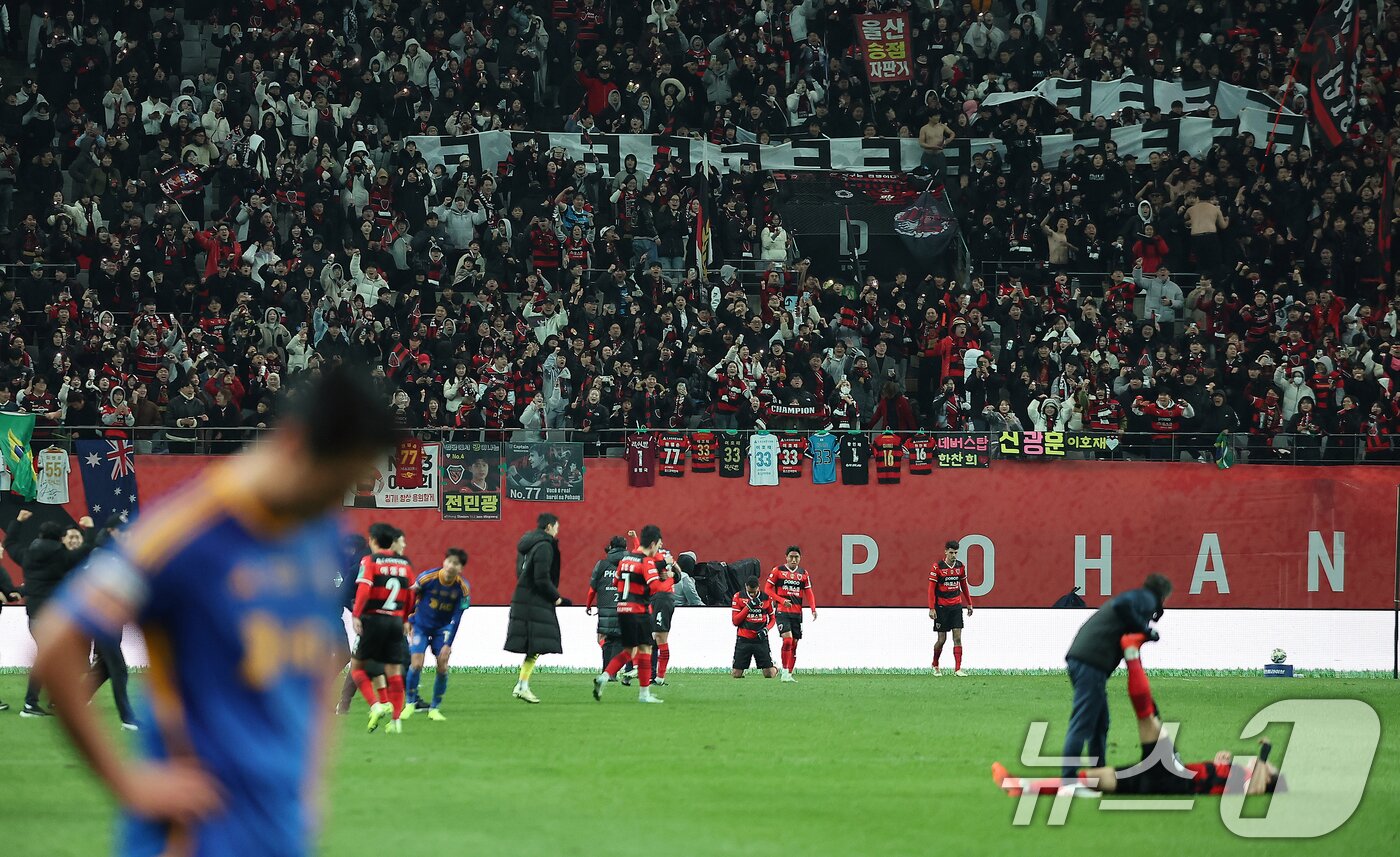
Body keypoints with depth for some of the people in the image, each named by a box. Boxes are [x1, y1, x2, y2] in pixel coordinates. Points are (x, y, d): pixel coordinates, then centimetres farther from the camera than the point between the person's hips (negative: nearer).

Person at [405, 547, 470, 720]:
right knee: (416, 664, -14)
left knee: (442, 668, -6)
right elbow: (411, 598, -5)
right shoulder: (427, 578, -20)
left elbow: (456, 618, -11)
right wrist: (411, 624, -3)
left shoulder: (463, 588, -15)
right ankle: (410, 703, 4)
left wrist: (447, 644, -14)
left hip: (443, 629, 2)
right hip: (421, 626, -2)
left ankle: (435, 709, 8)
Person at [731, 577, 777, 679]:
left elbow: (772, 618, 13)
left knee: (769, 674, -4)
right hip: (743, 639, 0)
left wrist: (766, 629, -8)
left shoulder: (766, 598, 2)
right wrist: (748, 607, -15)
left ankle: (775, 669, 33)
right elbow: (735, 621, -5)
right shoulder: (738, 597, 0)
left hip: (761, 639, 0)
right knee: (737, 674, -2)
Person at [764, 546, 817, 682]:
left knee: (794, 644, 4)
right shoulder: (778, 571, 1)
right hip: (782, 611, -4)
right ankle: (785, 671, -12)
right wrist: (782, 600, -12)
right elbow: (767, 589, 1)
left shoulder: (804, 574, 10)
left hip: (797, 613, 4)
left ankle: (789, 673, 12)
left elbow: (809, 593, 10)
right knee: (787, 639, -20)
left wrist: (813, 609, -6)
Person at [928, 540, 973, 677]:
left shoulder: (961, 566, 4)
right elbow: (931, 588, -8)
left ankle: (958, 669, -7)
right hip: (941, 607, -3)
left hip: (956, 606, 3)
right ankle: (935, 666, 25)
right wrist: (931, 608, -13)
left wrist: (969, 604, 16)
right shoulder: (937, 567, -8)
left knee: (957, 638, -6)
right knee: (942, 639, 2)